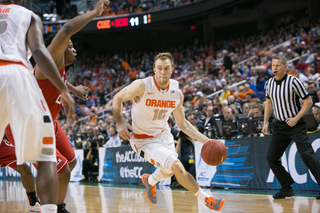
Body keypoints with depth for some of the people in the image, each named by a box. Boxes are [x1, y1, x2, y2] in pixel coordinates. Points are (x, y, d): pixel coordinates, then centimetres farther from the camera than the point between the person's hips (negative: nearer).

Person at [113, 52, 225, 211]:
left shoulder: (177, 94, -9)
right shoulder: (142, 86, -25)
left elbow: (182, 123, 3)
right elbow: (117, 98, -10)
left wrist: (205, 141, -5)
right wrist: (120, 123, -25)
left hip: (163, 134, 7)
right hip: (144, 140, -6)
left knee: (169, 171, 26)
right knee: (177, 167, -22)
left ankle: (150, 181, 60)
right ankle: (206, 200, -5)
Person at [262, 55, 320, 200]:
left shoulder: (293, 82, -14)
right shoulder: (269, 84, 3)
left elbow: (308, 102, -11)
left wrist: (296, 119, -18)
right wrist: (265, 123, 12)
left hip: (296, 125, -6)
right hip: (280, 125, 6)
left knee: (307, 155, -17)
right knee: (271, 157, 2)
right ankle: (287, 188, 13)